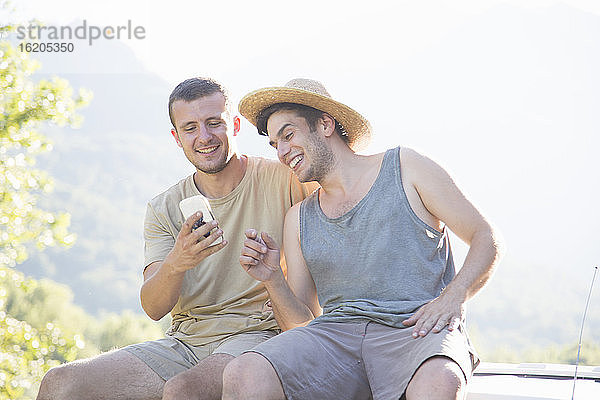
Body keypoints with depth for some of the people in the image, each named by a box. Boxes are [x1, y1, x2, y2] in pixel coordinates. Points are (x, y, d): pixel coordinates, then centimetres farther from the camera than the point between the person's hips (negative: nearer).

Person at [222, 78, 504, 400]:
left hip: (414, 328, -3)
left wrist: (454, 296, -10)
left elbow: (487, 239, 8)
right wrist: (273, 279, -2)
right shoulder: (298, 219, 22)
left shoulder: (405, 168, 11)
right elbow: (300, 322, 18)